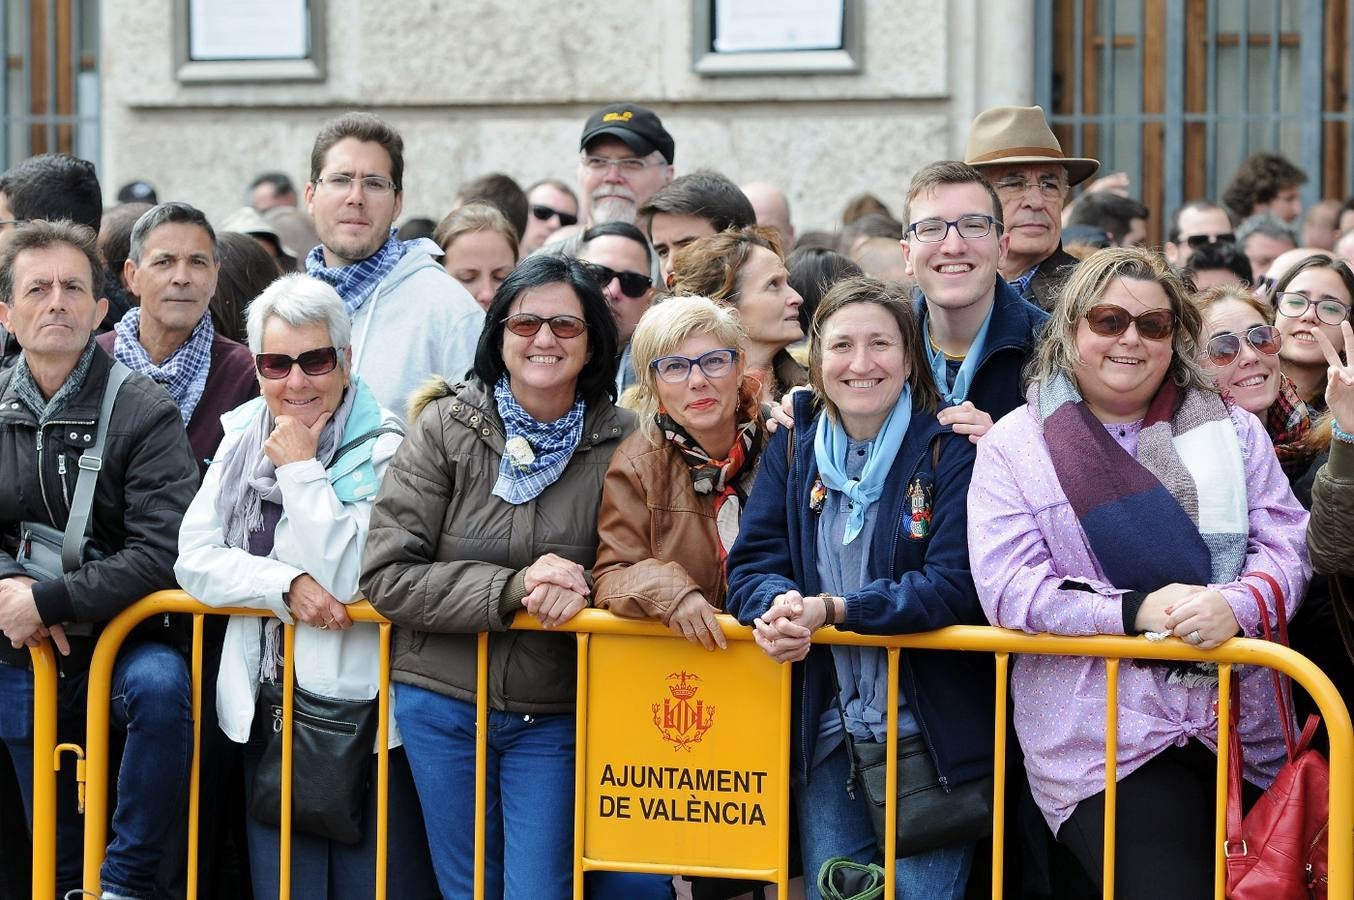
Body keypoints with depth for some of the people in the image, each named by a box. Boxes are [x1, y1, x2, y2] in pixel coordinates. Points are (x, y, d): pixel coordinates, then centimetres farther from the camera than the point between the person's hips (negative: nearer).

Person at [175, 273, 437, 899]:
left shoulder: (384, 449, -7)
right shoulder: (242, 442, 10)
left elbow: (348, 576, -18)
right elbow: (195, 560, 1)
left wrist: (300, 469, -13)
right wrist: (286, 584, -14)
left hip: (362, 706, -5)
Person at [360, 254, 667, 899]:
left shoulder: (619, 442, -4)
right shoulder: (445, 429, -6)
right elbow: (387, 575, -11)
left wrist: (581, 591, -20)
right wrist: (512, 589, -20)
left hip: (554, 718, -1)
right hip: (442, 706, 1)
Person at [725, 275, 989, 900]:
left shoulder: (949, 449, -7)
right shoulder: (791, 447, 6)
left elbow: (955, 584, -16)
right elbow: (752, 564, 2)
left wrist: (832, 609, -25)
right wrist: (777, 603, -23)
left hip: (930, 733, -4)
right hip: (825, 737, 4)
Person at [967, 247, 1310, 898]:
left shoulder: (1233, 431, 13)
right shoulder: (1014, 446, 4)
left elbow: (1284, 547, 5)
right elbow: (1009, 589, -6)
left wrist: (1236, 605, -17)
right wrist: (1134, 611, -18)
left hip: (1241, 725, 4)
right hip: (1103, 741, -4)